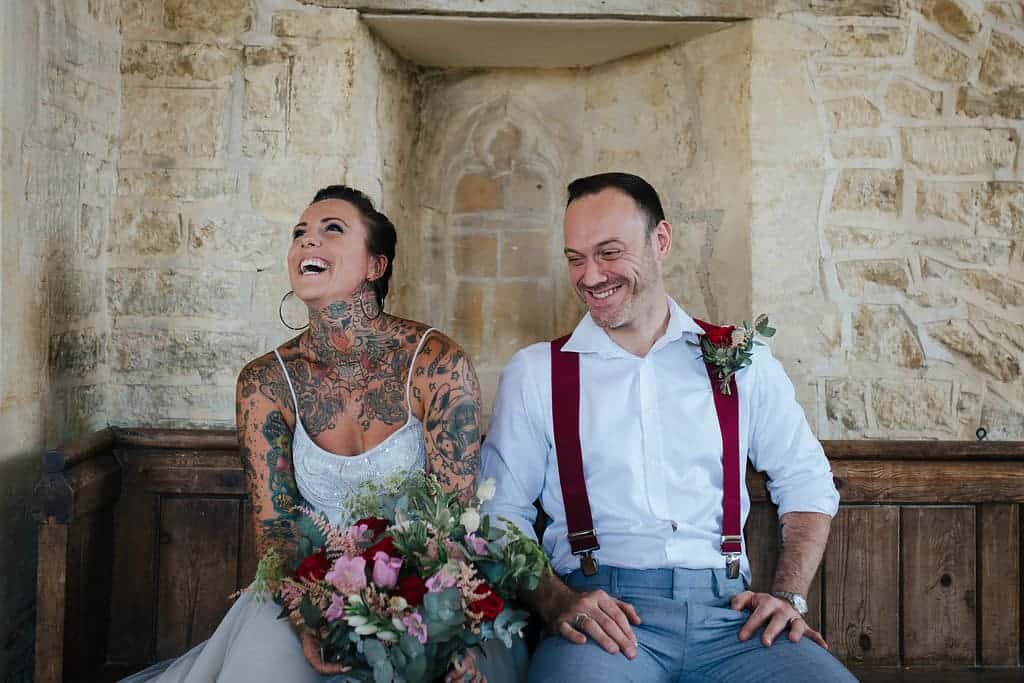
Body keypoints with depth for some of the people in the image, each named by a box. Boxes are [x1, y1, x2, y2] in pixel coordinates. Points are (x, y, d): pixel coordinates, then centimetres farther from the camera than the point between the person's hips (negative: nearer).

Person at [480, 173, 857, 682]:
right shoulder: (535, 373, 8)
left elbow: (805, 483, 16)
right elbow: (502, 512, 5)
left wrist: (788, 595, 0)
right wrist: (555, 601, -13)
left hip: (727, 608, 2)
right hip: (602, 611, -2)